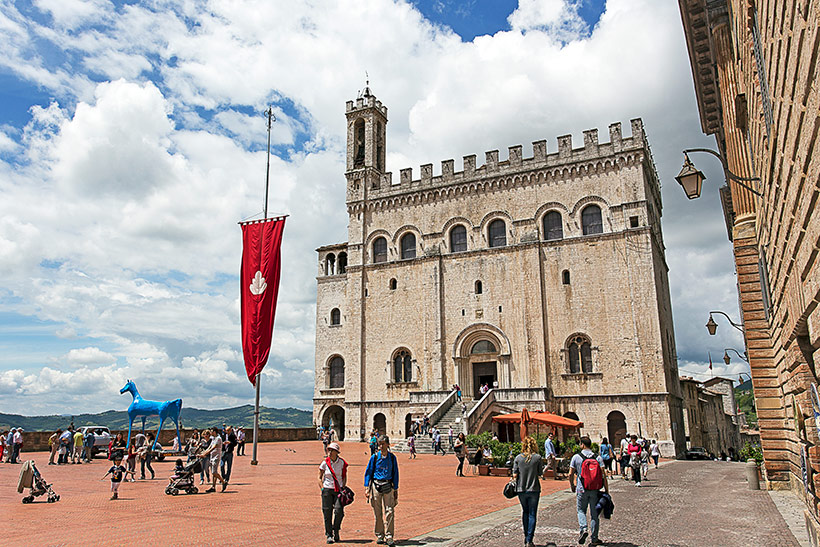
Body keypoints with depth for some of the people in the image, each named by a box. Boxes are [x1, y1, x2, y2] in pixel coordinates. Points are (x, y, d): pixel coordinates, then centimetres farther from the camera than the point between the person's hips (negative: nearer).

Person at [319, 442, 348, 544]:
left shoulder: (342, 463, -1)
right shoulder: (325, 463, -2)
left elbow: (345, 476, 12)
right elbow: (320, 477, 7)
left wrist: (343, 488, 3)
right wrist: (322, 489, -2)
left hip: (339, 490, 0)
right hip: (327, 490, 0)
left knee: (339, 511, -10)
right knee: (327, 512, -1)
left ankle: (336, 531, 13)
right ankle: (329, 535, 12)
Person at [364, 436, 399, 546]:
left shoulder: (392, 457, 4)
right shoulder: (374, 457, 1)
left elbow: (395, 474, 10)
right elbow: (368, 472, 4)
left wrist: (395, 489, 9)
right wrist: (367, 488, -3)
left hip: (388, 486, 0)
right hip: (375, 485, 0)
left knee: (390, 511, -7)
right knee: (377, 513, 5)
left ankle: (389, 536, 1)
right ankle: (379, 536, 16)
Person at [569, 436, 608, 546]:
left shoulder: (576, 457, -3)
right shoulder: (598, 457, 0)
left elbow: (571, 474, -1)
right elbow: (603, 475, -5)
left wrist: (572, 485, 15)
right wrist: (606, 490, 1)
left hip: (582, 490, -1)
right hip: (595, 491, 2)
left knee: (581, 511, 15)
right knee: (594, 513, 10)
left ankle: (583, 529, -8)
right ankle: (594, 539, 13)